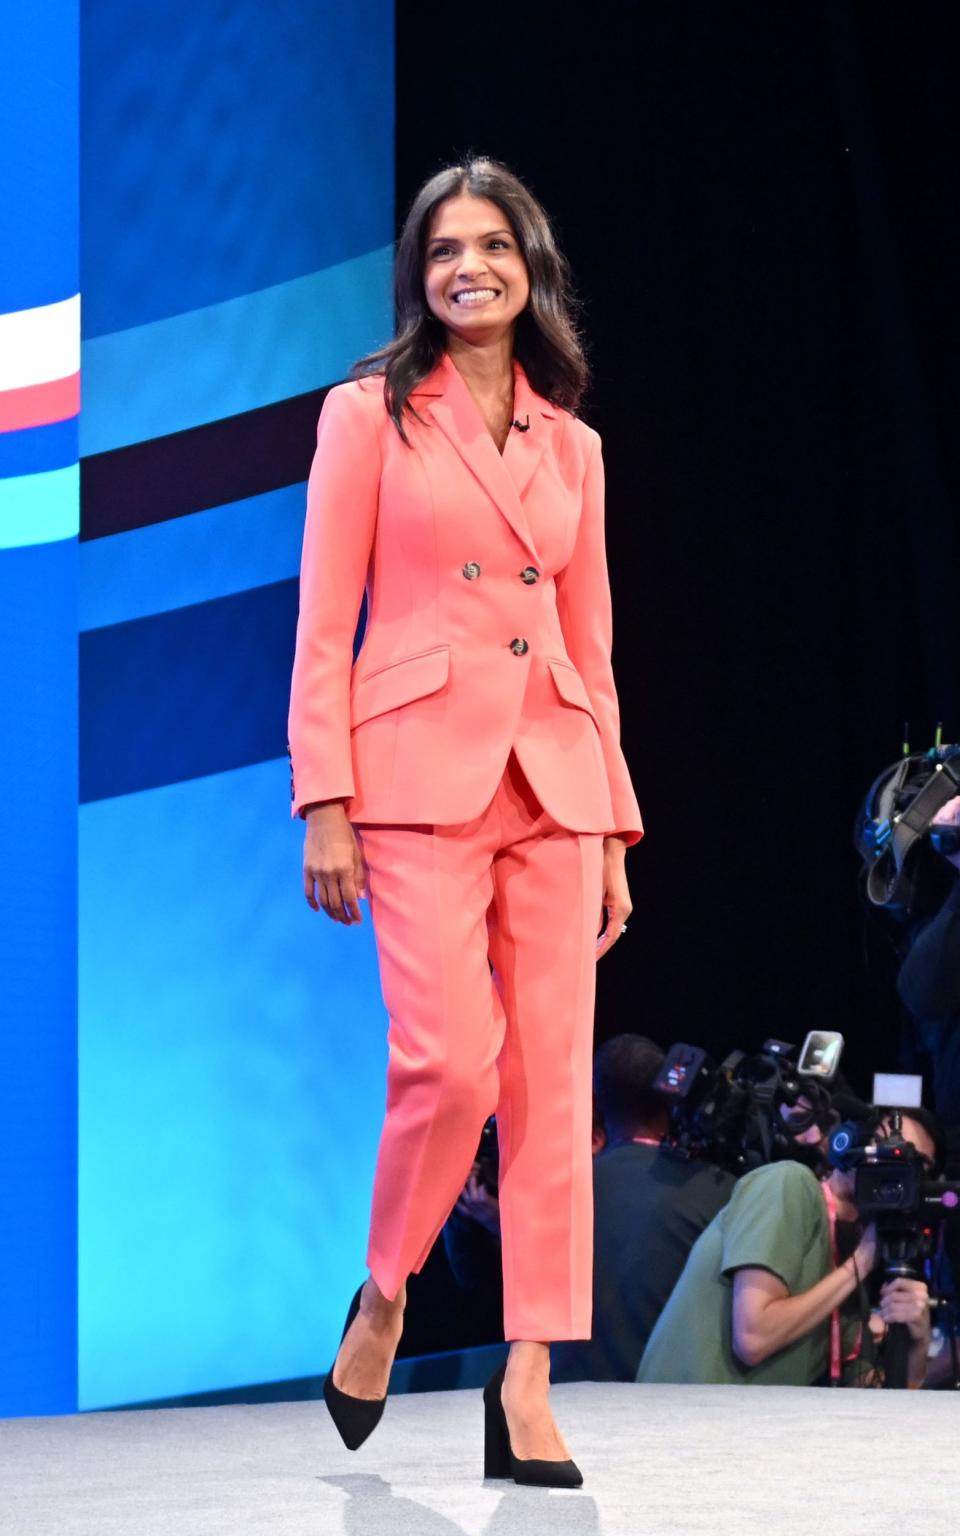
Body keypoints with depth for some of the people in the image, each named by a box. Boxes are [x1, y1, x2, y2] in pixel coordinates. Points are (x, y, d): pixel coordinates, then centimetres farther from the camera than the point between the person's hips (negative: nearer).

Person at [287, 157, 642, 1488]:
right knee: (452, 1062, -16)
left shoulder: (571, 445, 16)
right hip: (420, 775, -4)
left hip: (554, 782, 4)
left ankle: (528, 1389, 0)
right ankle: (384, 1301, 11)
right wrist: (325, 805, -9)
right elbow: (323, 625, 0)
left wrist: (614, 829, 12)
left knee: (553, 1082, -2)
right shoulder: (369, 415, 4)